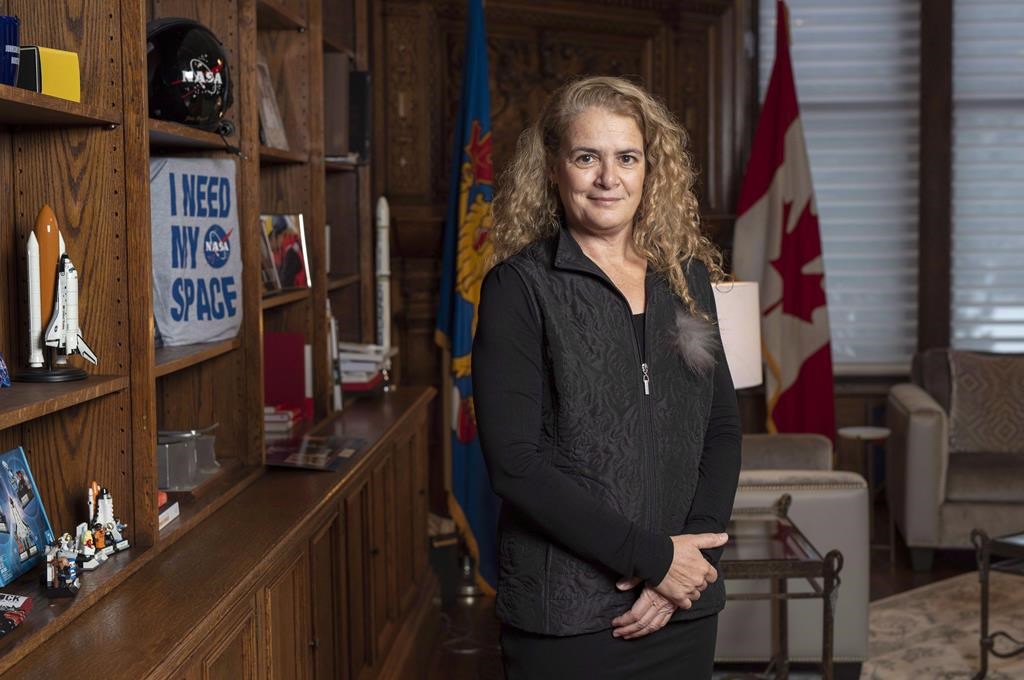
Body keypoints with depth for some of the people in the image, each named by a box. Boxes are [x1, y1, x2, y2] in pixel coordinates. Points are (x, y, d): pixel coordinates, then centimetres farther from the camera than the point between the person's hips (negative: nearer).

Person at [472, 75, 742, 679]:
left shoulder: (687, 278, 7)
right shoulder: (520, 287, -7)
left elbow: (722, 428, 6)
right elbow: (515, 464, -14)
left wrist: (692, 555, -8)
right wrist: (652, 556, -15)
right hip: (565, 611, -4)